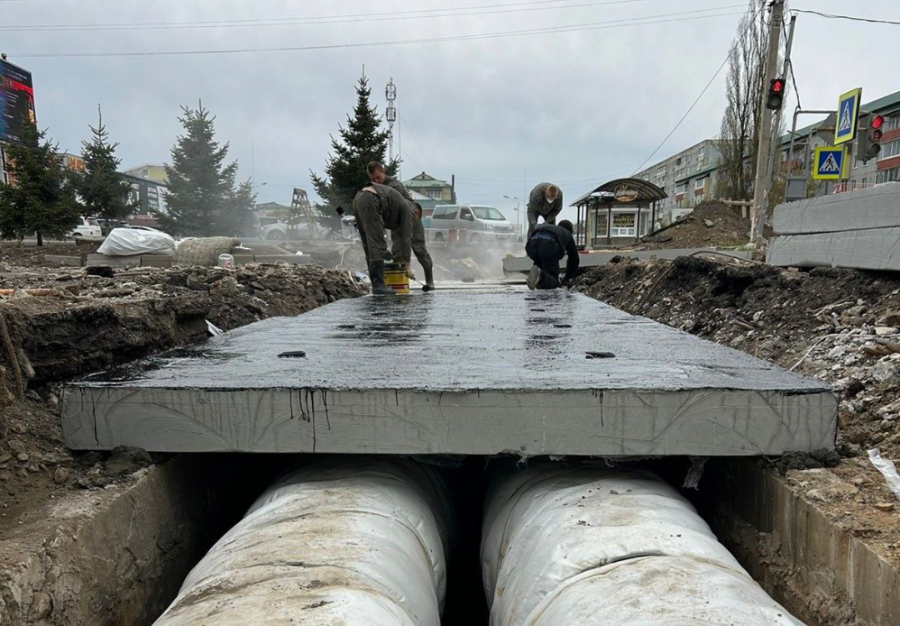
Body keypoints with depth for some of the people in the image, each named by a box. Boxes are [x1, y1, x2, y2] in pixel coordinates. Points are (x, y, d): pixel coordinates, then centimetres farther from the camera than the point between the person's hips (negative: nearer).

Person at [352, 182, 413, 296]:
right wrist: (407, 266, 13)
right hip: (370, 202, -9)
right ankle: (378, 285, -9)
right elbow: (406, 238, 8)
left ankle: (376, 283, 14)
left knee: (370, 247, 12)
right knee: (377, 246, -7)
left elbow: (396, 235, 37)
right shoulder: (407, 210, 11)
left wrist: (399, 260, 39)